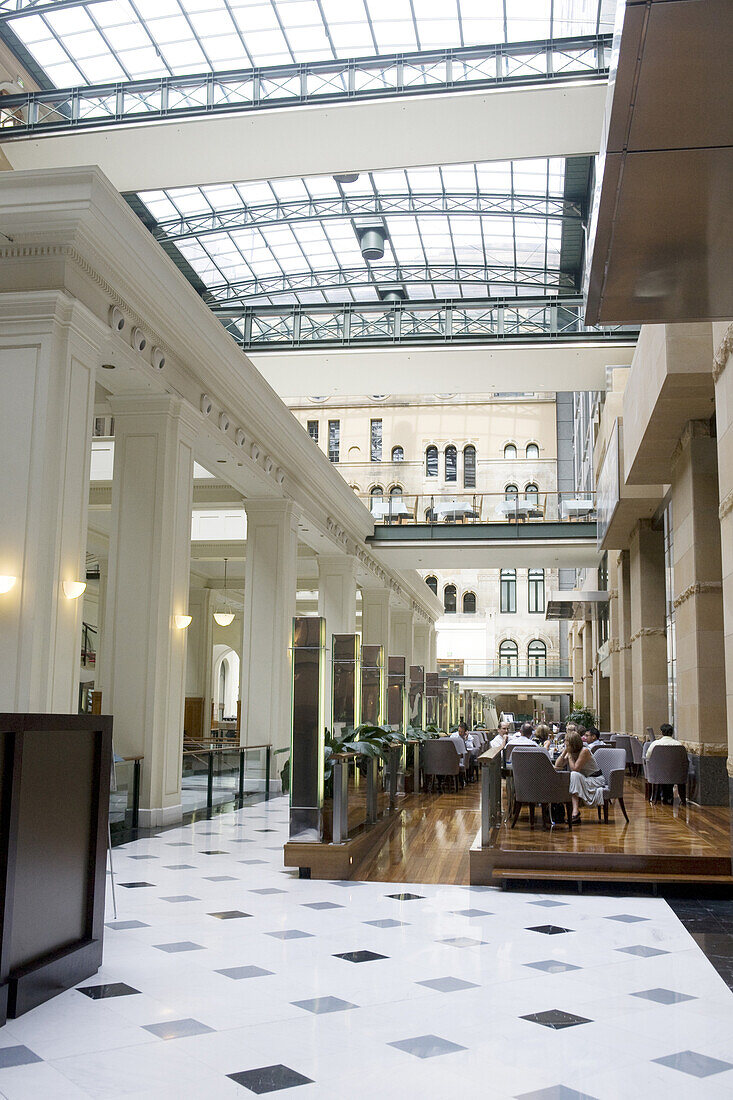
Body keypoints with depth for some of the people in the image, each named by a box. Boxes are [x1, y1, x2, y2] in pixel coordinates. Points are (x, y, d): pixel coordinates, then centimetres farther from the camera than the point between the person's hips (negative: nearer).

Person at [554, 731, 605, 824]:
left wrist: (569, 754, -17)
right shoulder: (572, 752, 2)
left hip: (596, 780, -7)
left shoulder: (584, 751, -19)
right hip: (583, 780, 7)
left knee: (574, 775, -32)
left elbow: (575, 768, -23)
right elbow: (557, 765, -3)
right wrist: (565, 751, -7)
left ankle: (575, 812, -37)